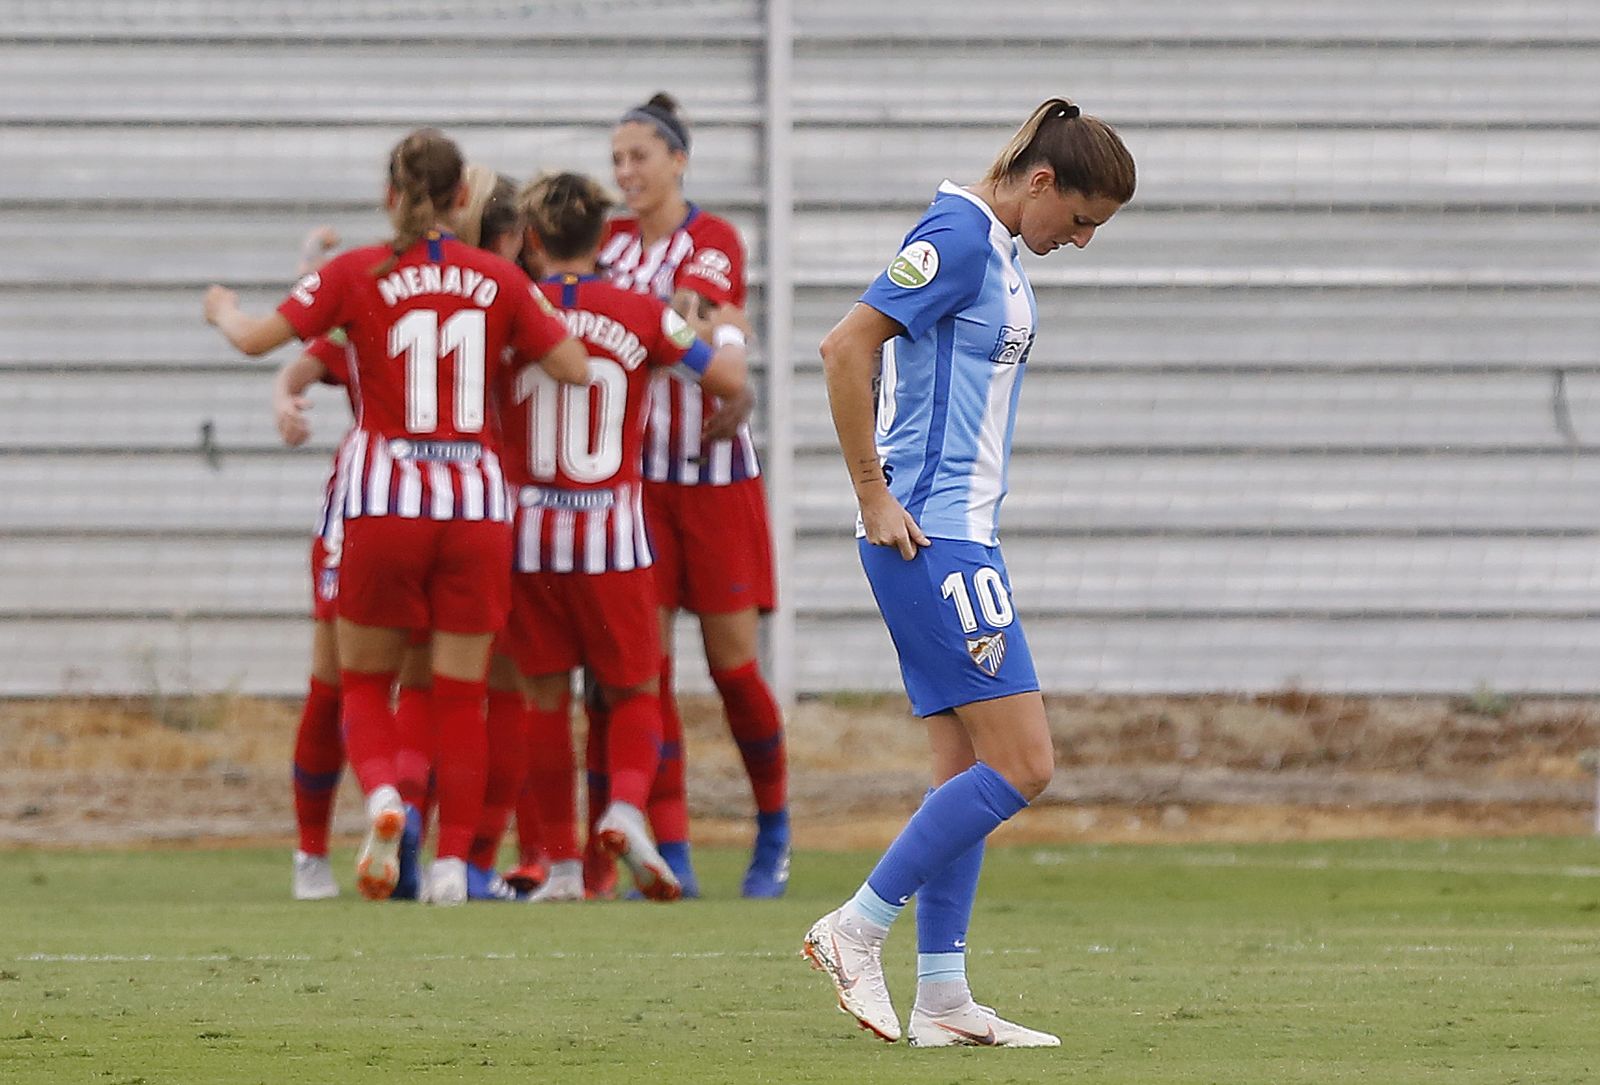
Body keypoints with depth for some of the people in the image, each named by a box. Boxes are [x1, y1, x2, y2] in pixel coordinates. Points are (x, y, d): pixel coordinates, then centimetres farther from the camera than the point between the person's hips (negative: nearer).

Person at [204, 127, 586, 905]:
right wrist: (538, 303, 21)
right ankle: (453, 861, 3)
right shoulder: (499, 279, 1)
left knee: (363, 680, 12)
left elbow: (256, 339, -4)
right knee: (461, 694, 7)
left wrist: (223, 309, 19)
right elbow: (575, 367, 3)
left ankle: (382, 797, -15)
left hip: (384, 500, -1)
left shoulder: (357, 274, -3)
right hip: (477, 502, 1)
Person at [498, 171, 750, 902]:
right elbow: (729, 379, 1)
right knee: (635, 692, 11)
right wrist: (730, 333, 22)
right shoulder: (641, 316, -2)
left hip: (530, 533, 0)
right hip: (613, 537, 0)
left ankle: (562, 863, 6)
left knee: (545, 697, 8)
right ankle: (627, 807, -17)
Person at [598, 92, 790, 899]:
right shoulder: (613, 240, 8)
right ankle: (671, 857, -4)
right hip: (638, 476, 4)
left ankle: (773, 833, 21)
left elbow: (678, 323, -21)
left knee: (732, 665, -1)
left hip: (715, 476, -4)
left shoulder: (714, 240, -7)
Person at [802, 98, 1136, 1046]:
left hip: (958, 532, 10)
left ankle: (942, 997, 10)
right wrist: (874, 496, -17)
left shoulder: (996, 248, 16)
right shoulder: (958, 238, -14)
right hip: (929, 535, -10)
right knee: (1021, 765, -11)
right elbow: (845, 349, -20)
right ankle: (858, 931, -6)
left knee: (969, 770, 9)